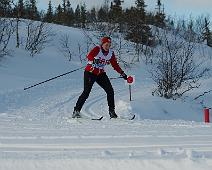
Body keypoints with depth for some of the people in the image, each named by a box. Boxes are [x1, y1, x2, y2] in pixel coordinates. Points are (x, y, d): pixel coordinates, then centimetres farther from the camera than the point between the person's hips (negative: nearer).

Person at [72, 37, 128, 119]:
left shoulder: (111, 53, 3)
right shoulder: (97, 49, -13)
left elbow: (115, 65, 11)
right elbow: (89, 56, -31)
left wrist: (123, 74, 6)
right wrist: (94, 61, -53)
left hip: (100, 74, 6)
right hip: (90, 73, -5)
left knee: (110, 91, -4)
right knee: (86, 92, -14)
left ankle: (112, 111, 7)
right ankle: (76, 111, -5)